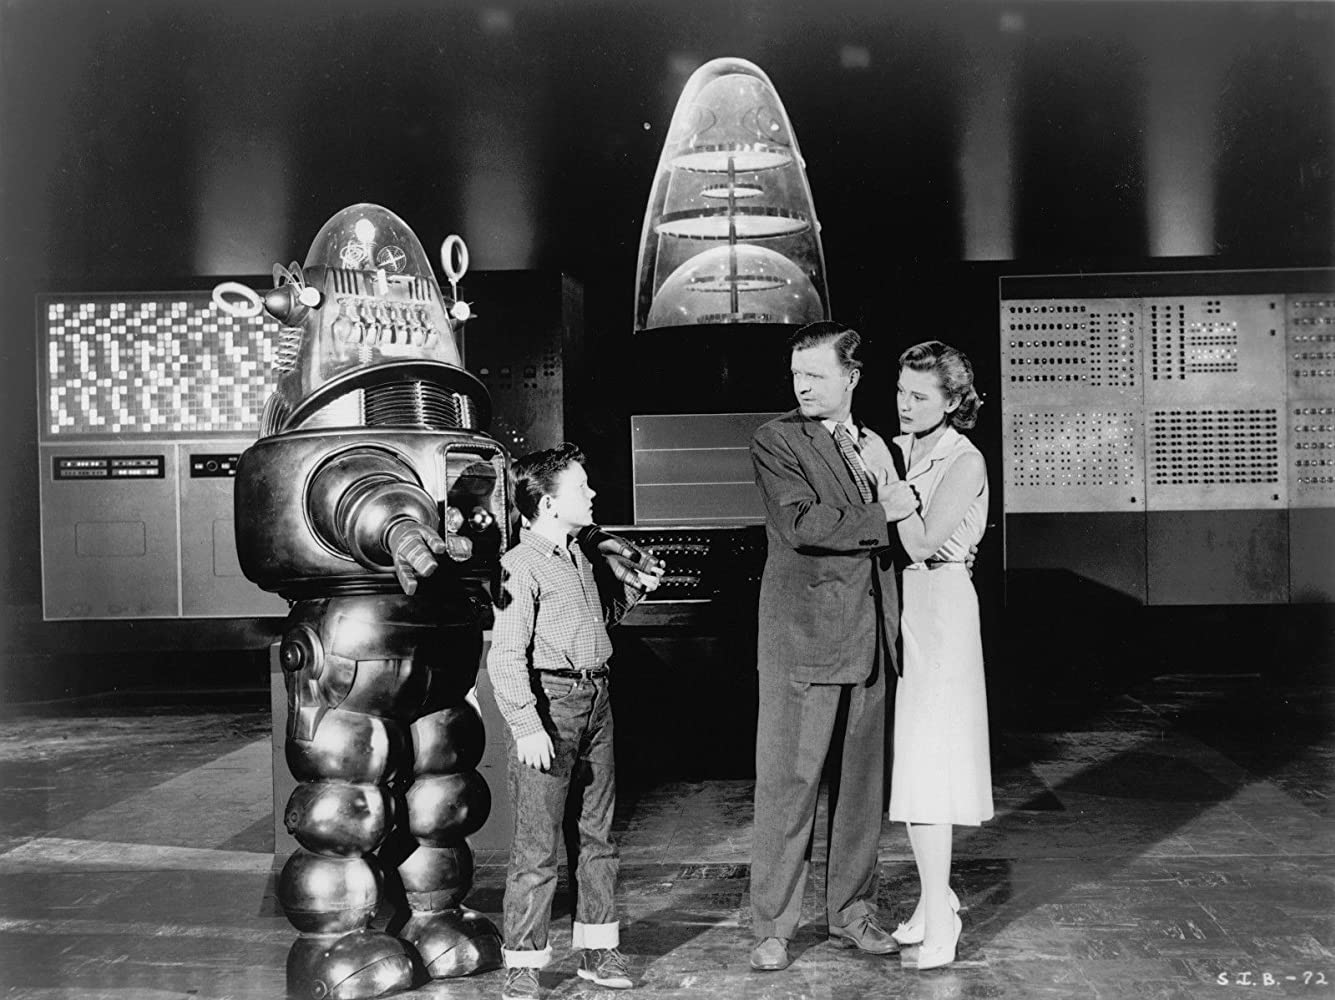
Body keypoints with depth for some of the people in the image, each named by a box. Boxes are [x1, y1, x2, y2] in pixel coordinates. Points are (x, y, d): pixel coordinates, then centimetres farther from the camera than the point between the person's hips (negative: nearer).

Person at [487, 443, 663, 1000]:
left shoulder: (579, 557, 14)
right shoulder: (521, 566, -12)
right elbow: (505, 656, -17)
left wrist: (633, 589, 18)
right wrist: (527, 725, -24)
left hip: (595, 701, 8)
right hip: (549, 701, -8)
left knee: (598, 832, 14)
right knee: (536, 845, -2)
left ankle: (598, 951, 27)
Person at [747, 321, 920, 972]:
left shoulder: (873, 445, 17)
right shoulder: (776, 441, -3)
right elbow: (801, 524, -17)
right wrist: (883, 513, -13)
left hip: (868, 635, 6)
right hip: (803, 636, -6)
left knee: (861, 778, 12)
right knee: (788, 780, -1)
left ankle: (851, 913, 25)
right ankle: (772, 928, 10)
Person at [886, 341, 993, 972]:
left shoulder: (965, 462, -9)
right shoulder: (895, 449, 10)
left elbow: (922, 543, -18)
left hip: (938, 608, -7)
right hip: (893, 602, 7)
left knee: (926, 759, -6)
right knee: (908, 759, 12)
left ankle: (938, 921, 2)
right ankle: (936, 895, 26)